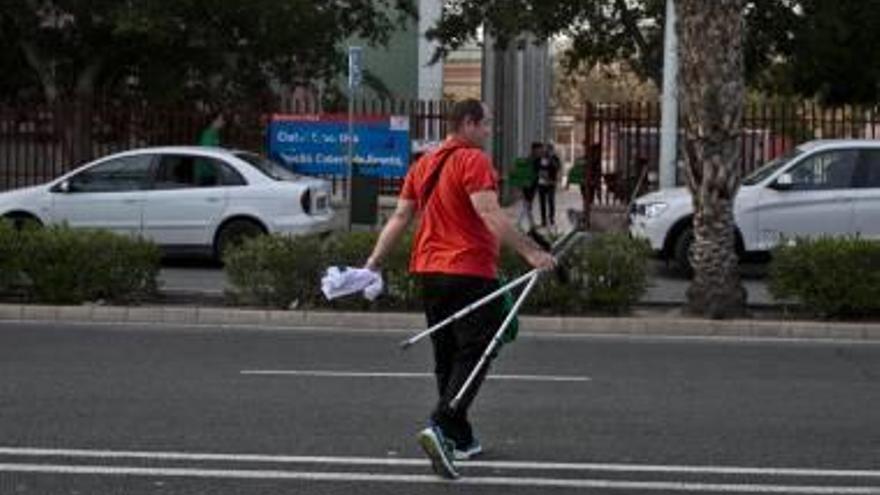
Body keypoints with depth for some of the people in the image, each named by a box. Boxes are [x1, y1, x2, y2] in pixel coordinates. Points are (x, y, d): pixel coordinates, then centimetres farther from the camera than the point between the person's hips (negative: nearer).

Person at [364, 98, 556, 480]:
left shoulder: (423, 165, 14)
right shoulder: (473, 161, -11)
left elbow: (399, 217, 13)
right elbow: (489, 214, -22)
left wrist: (374, 260, 17)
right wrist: (530, 251, -24)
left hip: (429, 270, 8)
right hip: (470, 272, -8)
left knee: (447, 357, 14)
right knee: (474, 353, -5)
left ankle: (459, 439, 20)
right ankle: (440, 426, -21)